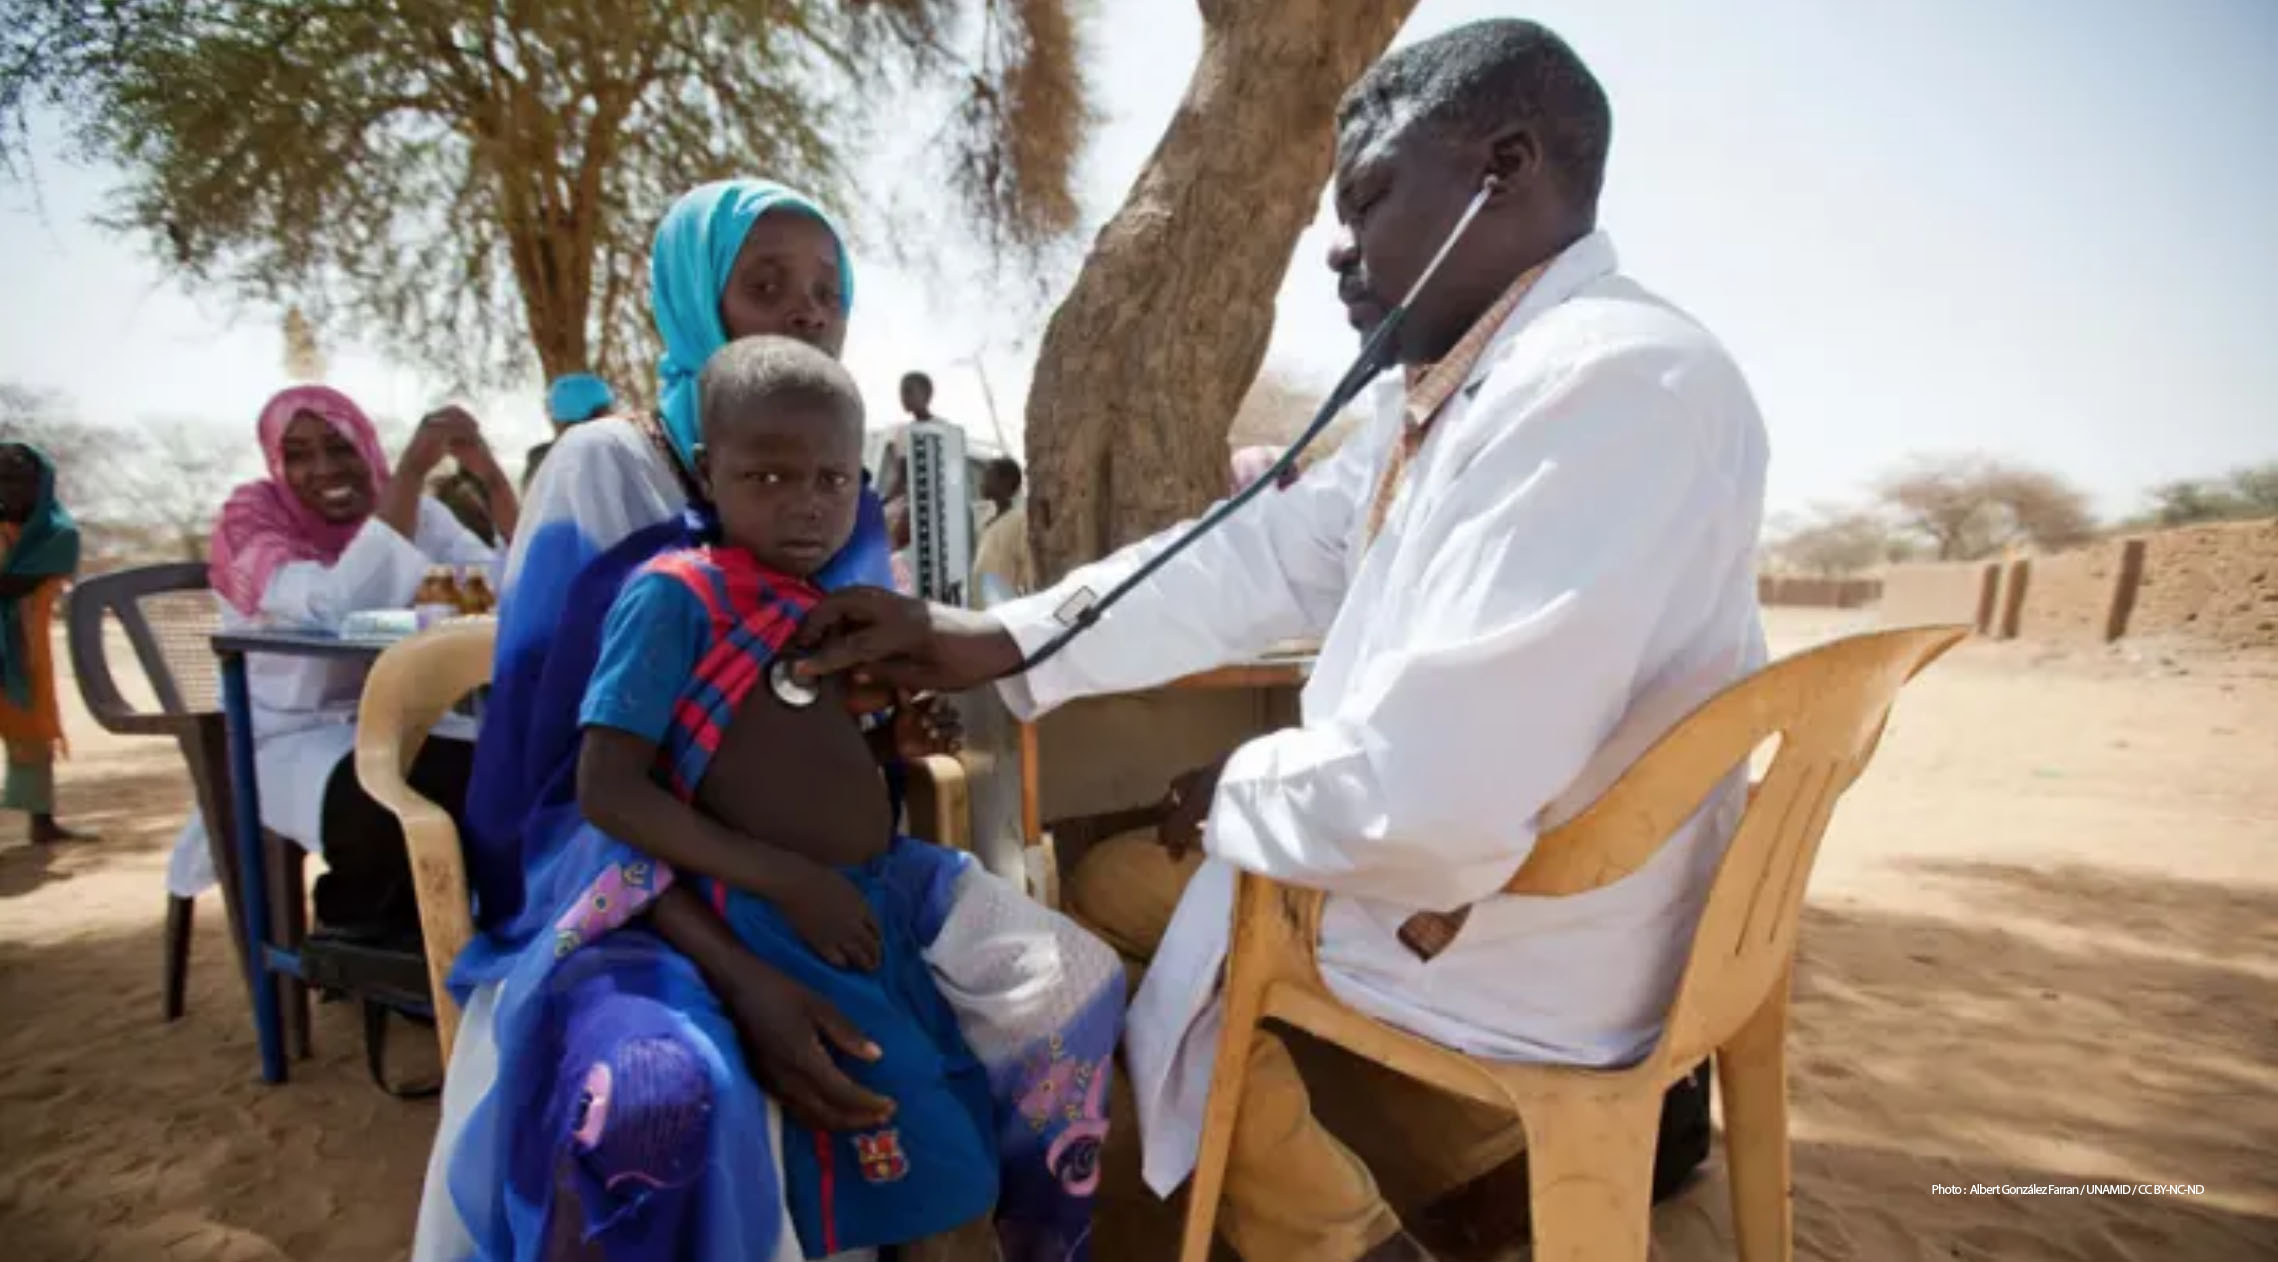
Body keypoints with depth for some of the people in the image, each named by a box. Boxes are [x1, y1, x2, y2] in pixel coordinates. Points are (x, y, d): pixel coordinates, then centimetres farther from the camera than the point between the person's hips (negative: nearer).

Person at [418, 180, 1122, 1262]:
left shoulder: (846, 498, 6)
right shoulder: (603, 471, -9)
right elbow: (568, 777, -13)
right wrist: (735, 974, -25)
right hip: (633, 880, -4)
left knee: (1074, 985, -9)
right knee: (658, 1092, -36)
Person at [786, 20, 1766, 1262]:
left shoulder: (1611, 385, -27)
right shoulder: (1456, 388, 5)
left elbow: (1428, 798, -34)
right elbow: (1263, 555, 2)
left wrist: (1240, 794, -13)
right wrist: (998, 641, -5)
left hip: (1521, 945, -8)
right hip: (1454, 857, 9)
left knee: (1110, 891, 7)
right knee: (1127, 871, 20)